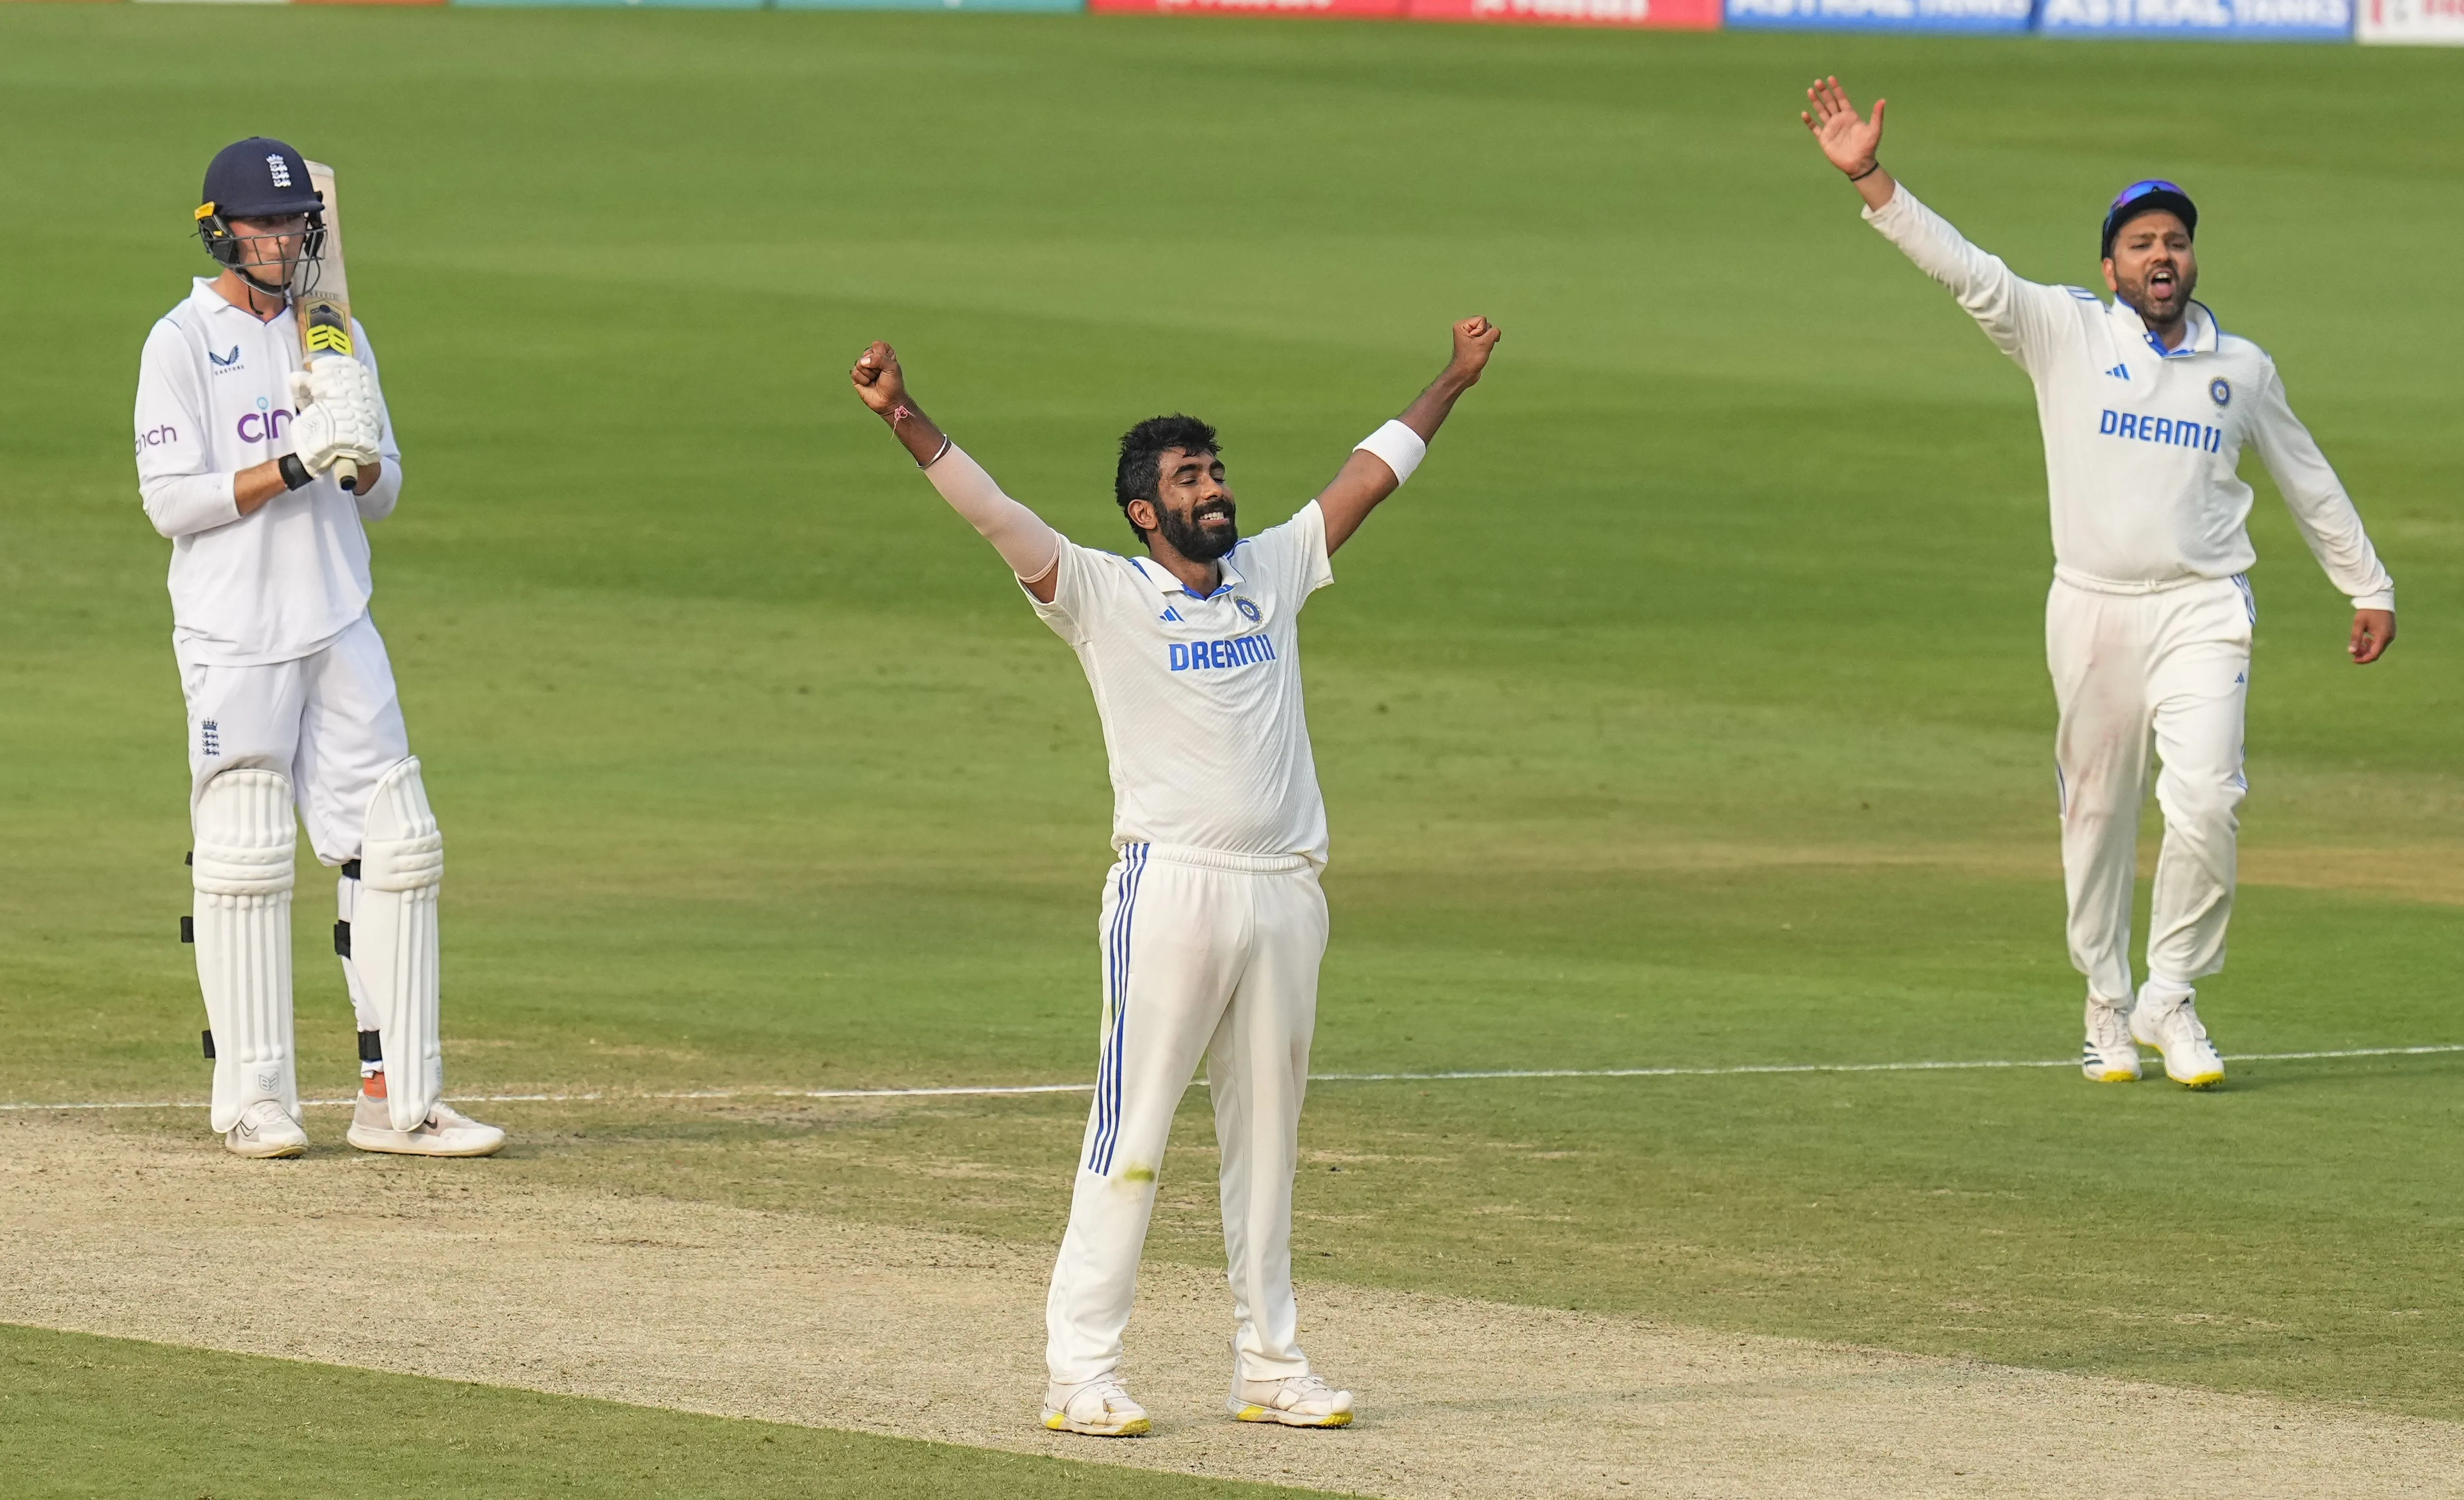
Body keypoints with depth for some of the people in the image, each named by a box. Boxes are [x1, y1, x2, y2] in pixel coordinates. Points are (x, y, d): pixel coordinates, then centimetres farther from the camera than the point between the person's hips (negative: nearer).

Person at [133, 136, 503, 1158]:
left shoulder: (338, 336, 13)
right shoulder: (183, 343, -4)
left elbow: (381, 496, 15)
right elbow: (170, 500, -11)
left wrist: (362, 453, -8)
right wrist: (297, 463, -19)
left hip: (339, 631, 5)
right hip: (234, 639, -5)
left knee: (393, 848, 0)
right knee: (244, 862, -4)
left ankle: (397, 1099, 2)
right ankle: (254, 1101, 4)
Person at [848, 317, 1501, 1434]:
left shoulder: (1274, 572, 14)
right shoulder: (1103, 595, -1)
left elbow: (1373, 472, 22)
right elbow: (992, 513, -13)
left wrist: (1455, 380, 25)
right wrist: (905, 422, -26)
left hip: (1285, 896, 5)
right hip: (1171, 888, -5)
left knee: (1267, 1137, 11)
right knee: (1132, 1133, -7)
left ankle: (1267, 1363, 18)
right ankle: (1081, 1371, -7)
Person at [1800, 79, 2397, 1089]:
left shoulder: (2243, 367, 9)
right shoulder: (2064, 334, 2)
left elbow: (2308, 482, 20)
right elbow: (1962, 269, -9)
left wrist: (2368, 588, 23)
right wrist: (1867, 176, -21)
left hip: (2203, 611, 0)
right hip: (2093, 608, 0)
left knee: (2205, 806, -15)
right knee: (2097, 815, 6)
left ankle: (2171, 997, 1)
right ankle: (2108, 1009, 20)